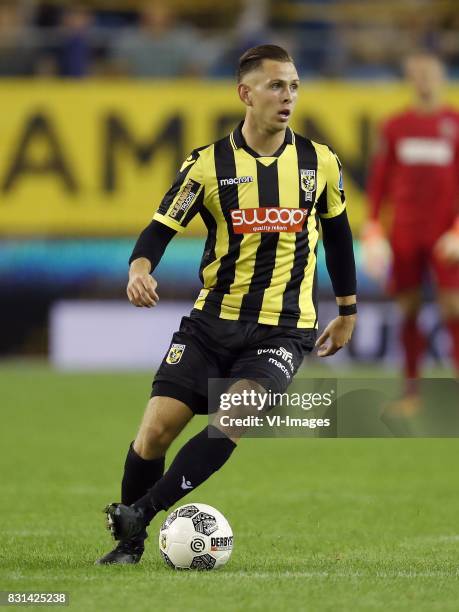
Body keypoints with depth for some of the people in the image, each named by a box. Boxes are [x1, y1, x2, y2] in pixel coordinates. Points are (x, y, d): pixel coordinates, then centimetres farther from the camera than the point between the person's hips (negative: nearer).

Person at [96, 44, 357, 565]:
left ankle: (138, 514, -19)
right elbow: (162, 227, -4)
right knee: (156, 430, -6)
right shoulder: (208, 164, -3)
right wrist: (140, 268, -26)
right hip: (213, 319, 1)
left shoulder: (320, 162, 2)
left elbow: (337, 233, 17)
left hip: (283, 327, -1)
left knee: (233, 419, -25)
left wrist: (348, 311, 21)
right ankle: (130, 543, 15)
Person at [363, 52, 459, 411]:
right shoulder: (395, 127, 8)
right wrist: (373, 229, 5)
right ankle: (412, 390, 12)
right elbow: (379, 179, 11)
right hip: (404, 232, 2)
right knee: (408, 309, 4)